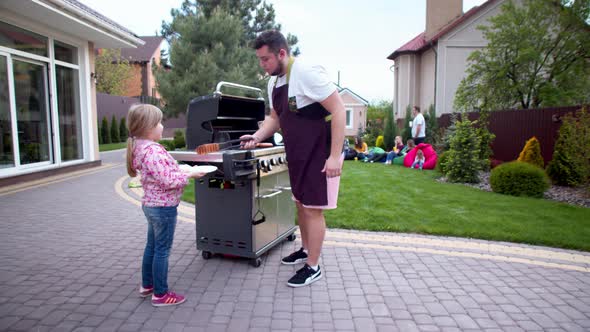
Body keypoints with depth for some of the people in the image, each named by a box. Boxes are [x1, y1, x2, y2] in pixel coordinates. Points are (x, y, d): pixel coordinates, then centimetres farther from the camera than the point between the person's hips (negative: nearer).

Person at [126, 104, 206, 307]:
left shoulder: (140, 147, 7)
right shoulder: (153, 151, -25)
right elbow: (168, 180, -27)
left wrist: (180, 171, 10)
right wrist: (189, 175, -15)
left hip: (151, 204, 10)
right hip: (164, 206, -10)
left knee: (152, 246, 21)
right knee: (162, 250, 2)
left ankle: (147, 285, 36)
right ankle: (160, 294, 14)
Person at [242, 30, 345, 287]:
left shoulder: (307, 73, -20)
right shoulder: (274, 81, 6)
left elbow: (338, 109, -21)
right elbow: (275, 117, 16)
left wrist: (335, 156, -25)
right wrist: (257, 137, -2)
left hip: (320, 154, -8)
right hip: (297, 154, 8)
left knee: (313, 209, -2)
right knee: (300, 204, 18)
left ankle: (313, 267, 14)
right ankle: (306, 250, 38)